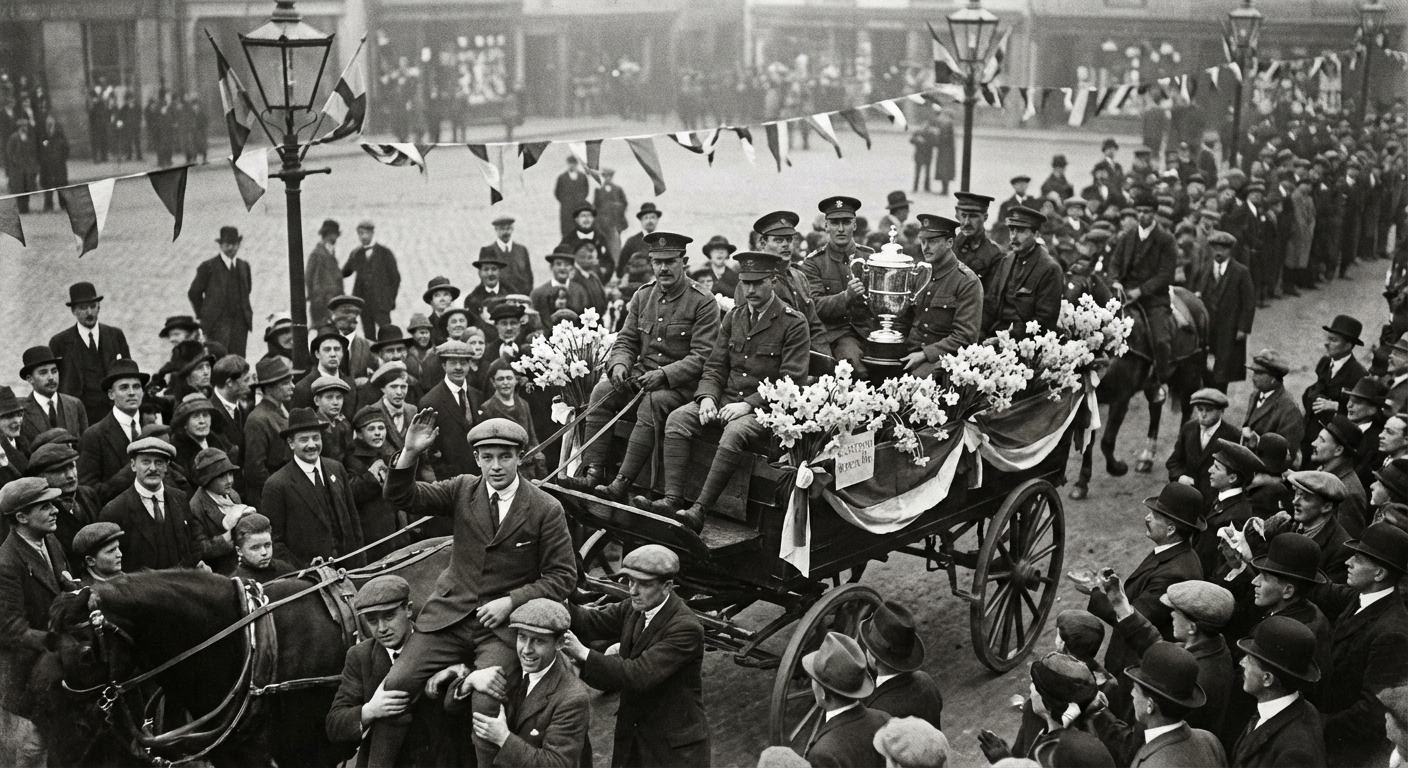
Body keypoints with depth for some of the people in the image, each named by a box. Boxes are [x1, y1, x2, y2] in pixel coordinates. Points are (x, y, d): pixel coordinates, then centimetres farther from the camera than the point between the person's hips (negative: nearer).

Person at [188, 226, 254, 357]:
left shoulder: (244, 266, 14)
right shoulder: (208, 266, 0)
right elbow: (194, 293, 6)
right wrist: (202, 315, 6)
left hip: (240, 321, 4)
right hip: (217, 321, -4)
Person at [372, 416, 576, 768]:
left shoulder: (546, 510, -3)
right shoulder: (462, 489, 6)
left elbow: (562, 577, -1)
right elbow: (403, 497, -1)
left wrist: (511, 601, -12)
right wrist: (410, 453, -18)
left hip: (505, 622, -3)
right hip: (451, 613, 3)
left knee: (486, 703, -25)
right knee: (396, 683, -11)